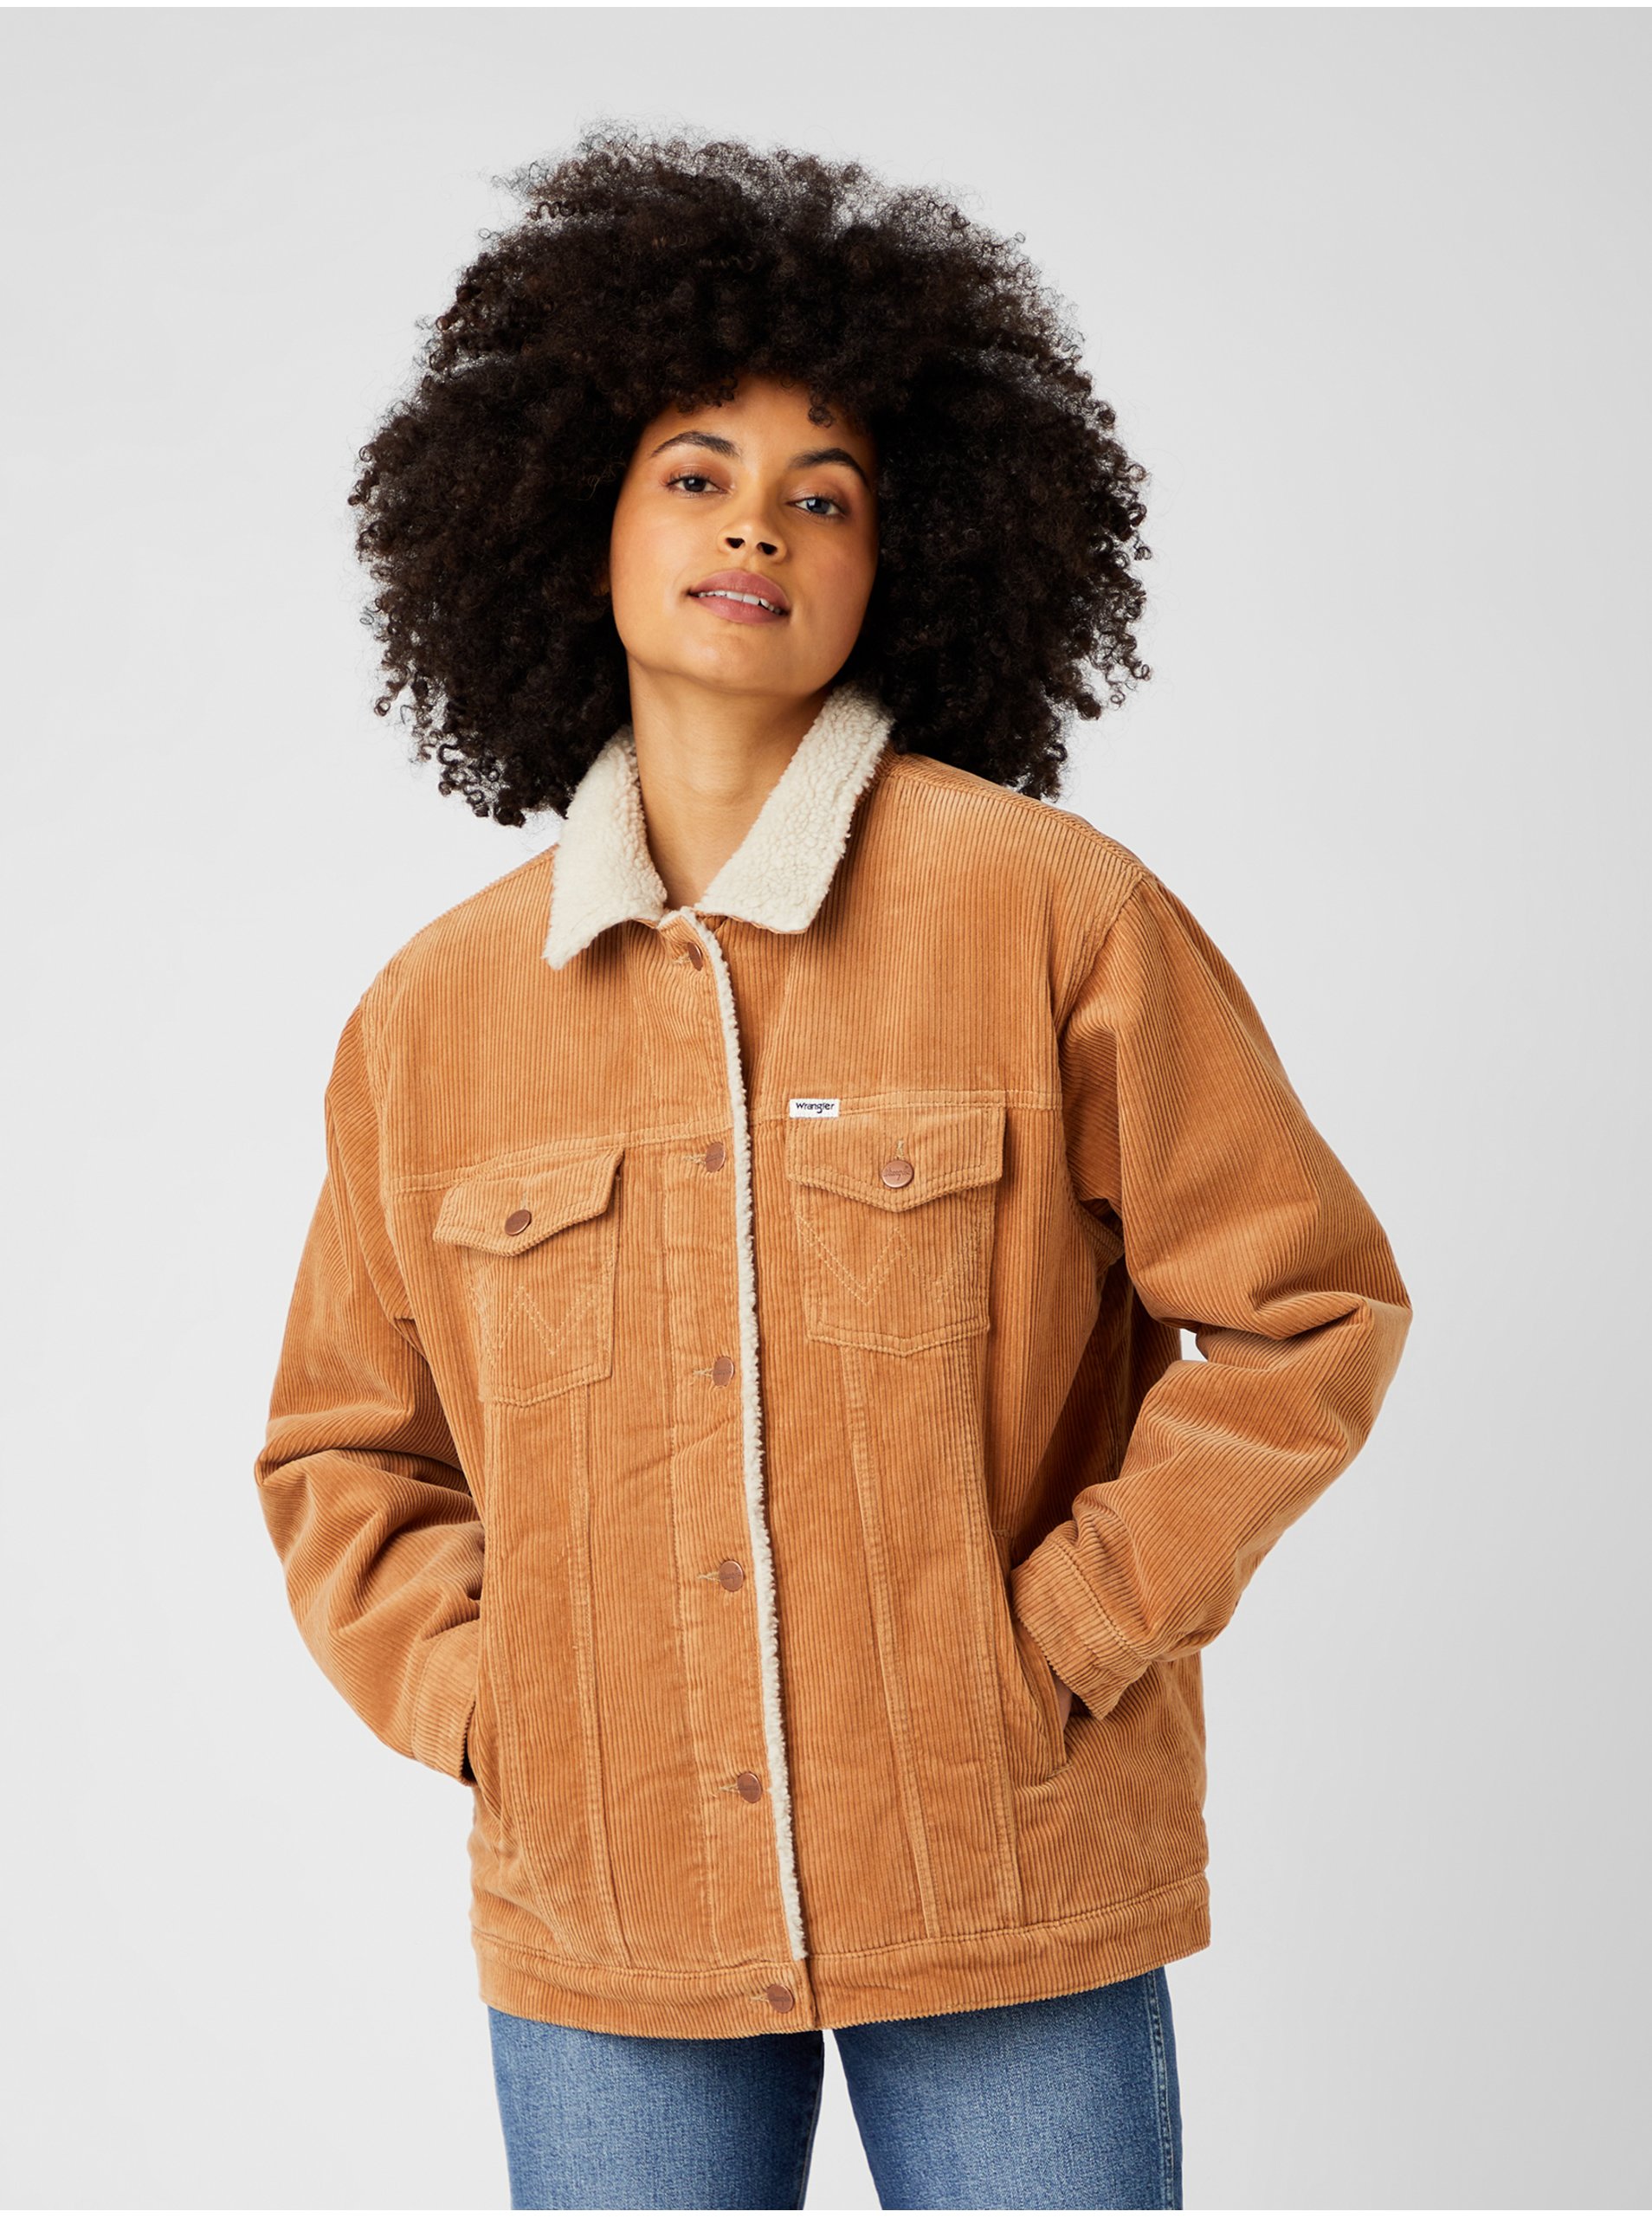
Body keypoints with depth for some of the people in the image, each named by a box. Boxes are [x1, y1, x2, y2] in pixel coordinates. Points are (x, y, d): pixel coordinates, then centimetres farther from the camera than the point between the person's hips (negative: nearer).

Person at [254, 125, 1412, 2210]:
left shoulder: (1046, 907, -6)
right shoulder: (435, 1010, 2)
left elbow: (1305, 1303, -2)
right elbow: (341, 1450, 13)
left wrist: (1070, 1632, -7)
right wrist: (485, 1699, -1)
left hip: (1006, 1890, -2)